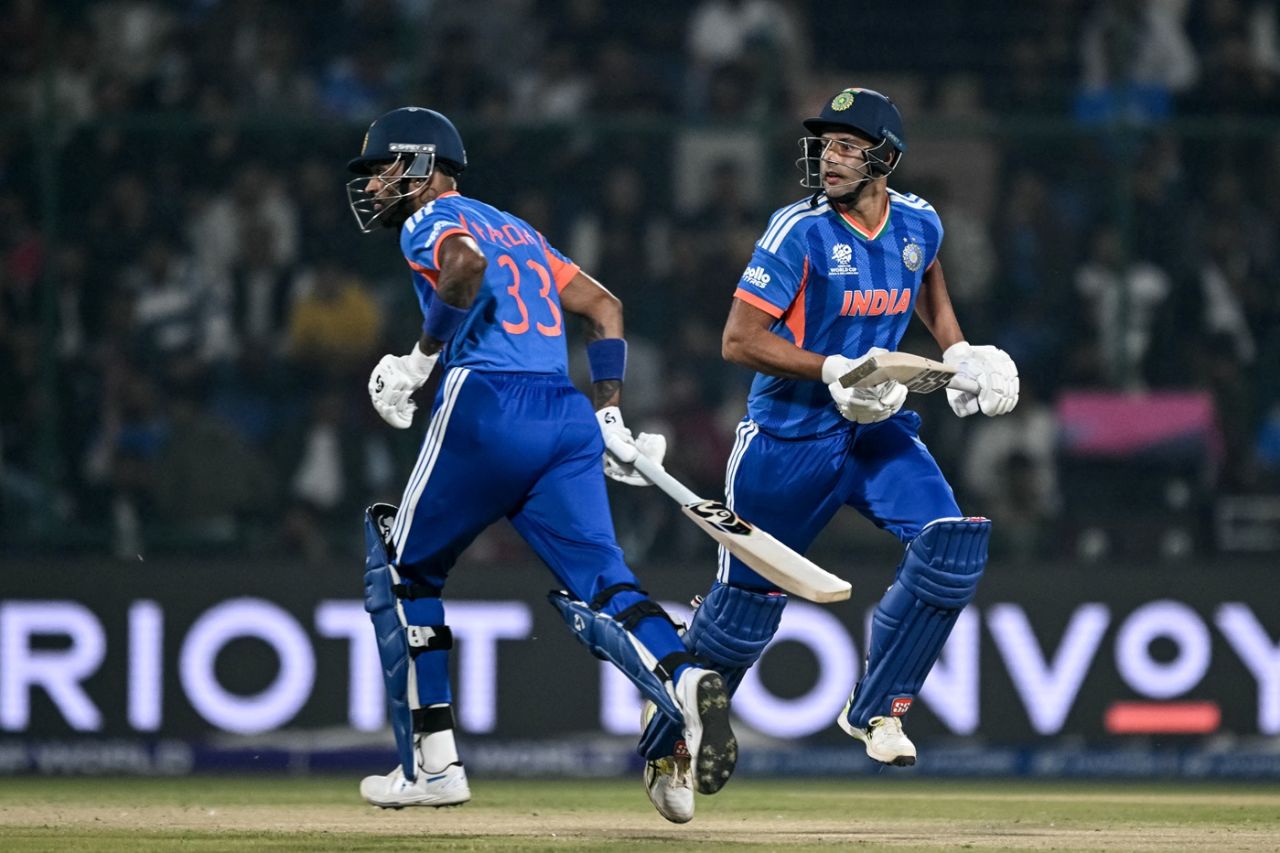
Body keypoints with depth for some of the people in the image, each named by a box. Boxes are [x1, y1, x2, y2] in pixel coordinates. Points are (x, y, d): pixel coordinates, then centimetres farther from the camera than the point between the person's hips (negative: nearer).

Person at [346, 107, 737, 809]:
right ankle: (684, 680, -36)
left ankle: (431, 762, 10)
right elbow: (603, 305, 25)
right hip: (567, 415, 6)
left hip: (486, 405, -6)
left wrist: (421, 356, -8)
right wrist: (609, 418, 21)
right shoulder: (516, 228, 31)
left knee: (402, 567, 12)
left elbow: (466, 262, -17)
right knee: (597, 584, -5)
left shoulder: (431, 219, 8)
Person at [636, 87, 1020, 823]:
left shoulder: (917, 224, 0)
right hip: (790, 435, -4)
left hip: (878, 427, 4)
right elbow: (739, 340, -17)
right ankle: (668, 741, 24)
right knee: (746, 604, 2)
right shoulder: (801, 231, -16)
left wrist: (958, 351, 8)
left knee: (953, 543, -18)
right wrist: (834, 370, -26)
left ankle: (877, 707, -5)